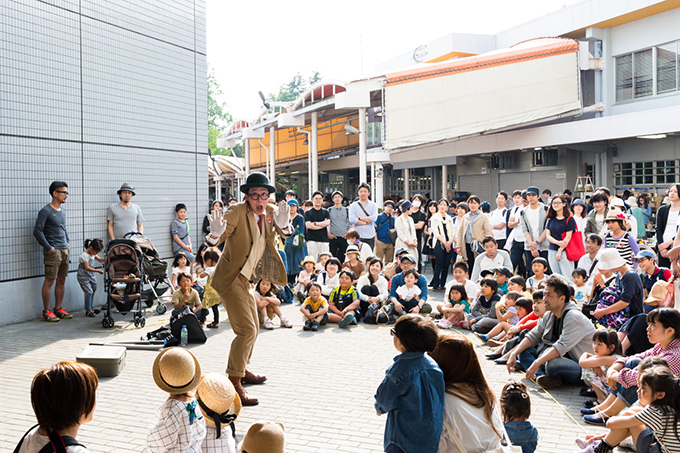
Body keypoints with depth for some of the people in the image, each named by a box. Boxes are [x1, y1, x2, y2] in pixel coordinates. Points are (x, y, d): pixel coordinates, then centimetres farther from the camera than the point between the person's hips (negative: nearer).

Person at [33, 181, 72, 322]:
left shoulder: (62, 210, 14)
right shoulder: (46, 211, -10)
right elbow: (37, 231, -13)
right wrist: (48, 248, -14)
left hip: (65, 250, 8)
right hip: (53, 251, -8)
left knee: (62, 280, 10)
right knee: (49, 281, -4)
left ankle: (58, 309, 19)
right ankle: (46, 312, 2)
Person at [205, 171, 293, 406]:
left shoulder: (270, 212, 2)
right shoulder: (237, 212, -18)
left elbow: (286, 233, -6)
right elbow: (217, 239, -26)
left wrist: (283, 224, -28)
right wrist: (216, 233, -49)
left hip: (244, 279, 9)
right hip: (229, 278, -8)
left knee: (253, 328, 21)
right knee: (247, 330, -16)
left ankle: (242, 370, 41)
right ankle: (233, 384, -10)